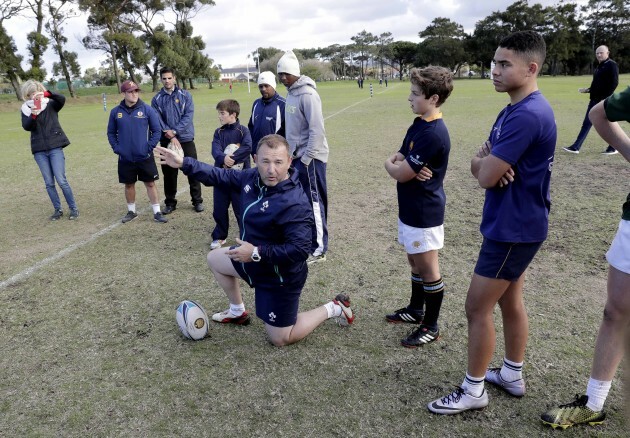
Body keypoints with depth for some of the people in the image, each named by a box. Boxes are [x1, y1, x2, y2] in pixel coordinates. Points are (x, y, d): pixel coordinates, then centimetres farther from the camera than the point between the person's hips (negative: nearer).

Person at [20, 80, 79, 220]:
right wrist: (33, 115, -27)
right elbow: (26, 127, -9)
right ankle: (58, 209, 18)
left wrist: (47, 93, -35)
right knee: (49, 183, 7)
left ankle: (73, 208, 7)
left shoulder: (50, 104, 2)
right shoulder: (26, 109, 7)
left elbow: (62, 99, -19)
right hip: (39, 151, 3)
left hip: (55, 147, -3)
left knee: (61, 180, -6)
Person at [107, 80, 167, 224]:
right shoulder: (115, 112, 0)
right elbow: (111, 132, 10)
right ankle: (131, 211, 29)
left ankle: (157, 212, 12)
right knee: (129, 185, 13)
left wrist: (150, 147, -8)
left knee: (150, 184, 3)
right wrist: (116, 148, -1)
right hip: (125, 158, 2)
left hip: (145, 157, -2)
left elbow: (157, 130, -1)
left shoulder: (147, 109, -5)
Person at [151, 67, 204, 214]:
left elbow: (188, 116, -9)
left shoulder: (185, 95, 0)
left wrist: (175, 131, -17)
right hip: (166, 142, 1)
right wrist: (171, 137, -16)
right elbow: (157, 120, -4)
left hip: (186, 139, -1)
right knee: (169, 173, 9)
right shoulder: (156, 99, 3)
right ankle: (170, 202, 21)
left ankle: (197, 201, 15)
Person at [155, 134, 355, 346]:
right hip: (253, 259, 8)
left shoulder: (295, 204, -35)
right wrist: (184, 163, 1)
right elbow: (222, 176, 4)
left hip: (280, 278, -8)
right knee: (215, 258, 27)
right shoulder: (253, 177, -11)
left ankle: (333, 308, 18)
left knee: (280, 339, 5)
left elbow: (300, 250, -36)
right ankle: (238, 312, 42)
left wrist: (257, 253, -31)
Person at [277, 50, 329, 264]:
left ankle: (319, 249, 8)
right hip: (297, 155, 9)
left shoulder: (307, 94, -16)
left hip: (310, 157, -8)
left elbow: (317, 129, -21)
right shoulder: (291, 92, 11)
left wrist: (306, 158, -19)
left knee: (313, 201, -2)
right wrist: (293, 154, 15)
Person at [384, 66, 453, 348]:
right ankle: (416, 309, 39)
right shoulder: (418, 125, 7)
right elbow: (396, 159, 10)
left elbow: (400, 174, -23)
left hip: (424, 213, -9)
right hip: (410, 208, 9)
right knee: (415, 262, 21)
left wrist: (393, 166, -1)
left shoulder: (433, 133, -24)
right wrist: (398, 165, -13)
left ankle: (431, 326, 20)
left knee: (428, 269, 4)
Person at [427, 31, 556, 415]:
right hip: (515, 223, 10)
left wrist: (486, 164, -3)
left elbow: (486, 176, -26)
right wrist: (488, 162, -14)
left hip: (513, 227, -10)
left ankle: (473, 391, 16)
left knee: (478, 308, -1)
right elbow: (480, 165, 9)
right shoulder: (515, 110, 11)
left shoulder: (528, 114, -24)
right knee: (510, 301, 19)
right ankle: (513, 376, 35)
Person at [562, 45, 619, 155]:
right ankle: (576, 147, 5)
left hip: (605, 100, -8)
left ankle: (613, 148, 14)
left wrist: (605, 98, -21)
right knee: (587, 123, 5)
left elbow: (614, 83, -16)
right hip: (594, 100, 8)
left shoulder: (612, 65, -8)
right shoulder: (599, 66, 16)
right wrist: (588, 90, 8)